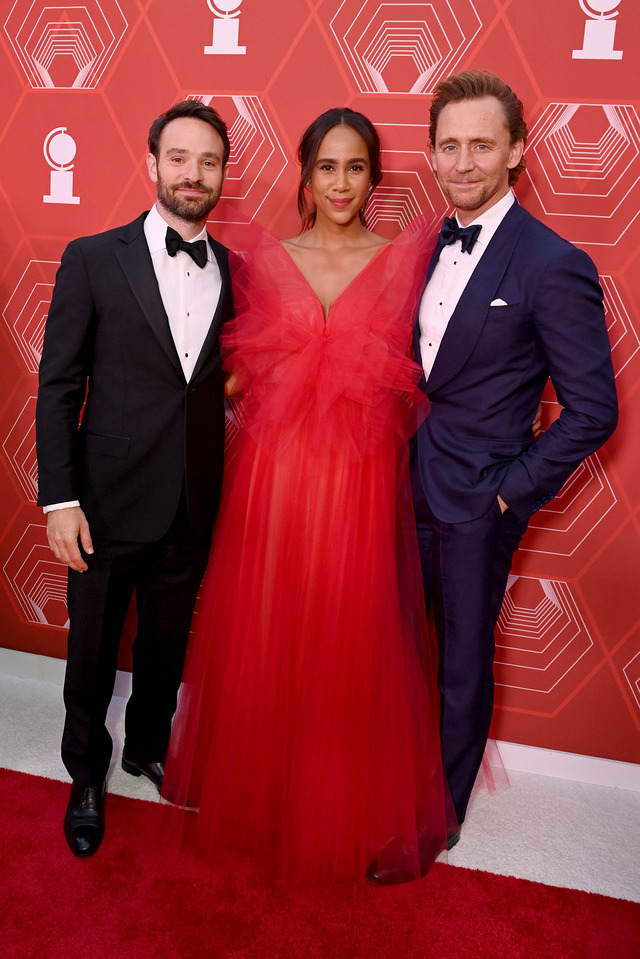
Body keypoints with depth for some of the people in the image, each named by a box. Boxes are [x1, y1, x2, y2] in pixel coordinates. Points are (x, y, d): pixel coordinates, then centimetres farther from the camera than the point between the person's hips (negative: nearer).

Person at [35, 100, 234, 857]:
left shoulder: (235, 273, 4)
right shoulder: (94, 259, -5)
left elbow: (234, 386, 8)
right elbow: (58, 387, -6)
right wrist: (59, 499, -11)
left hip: (193, 509, 3)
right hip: (109, 503, -2)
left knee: (167, 644, 20)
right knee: (93, 652, 14)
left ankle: (149, 748, 46)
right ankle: (86, 775, 40)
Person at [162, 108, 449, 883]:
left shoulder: (403, 260, 4)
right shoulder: (265, 259, 8)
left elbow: (412, 379, 4)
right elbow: (244, 369, 11)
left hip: (360, 480, -1)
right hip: (272, 474, 2)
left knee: (350, 645, 6)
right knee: (264, 639, 11)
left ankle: (348, 812, 30)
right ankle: (259, 795, 36)